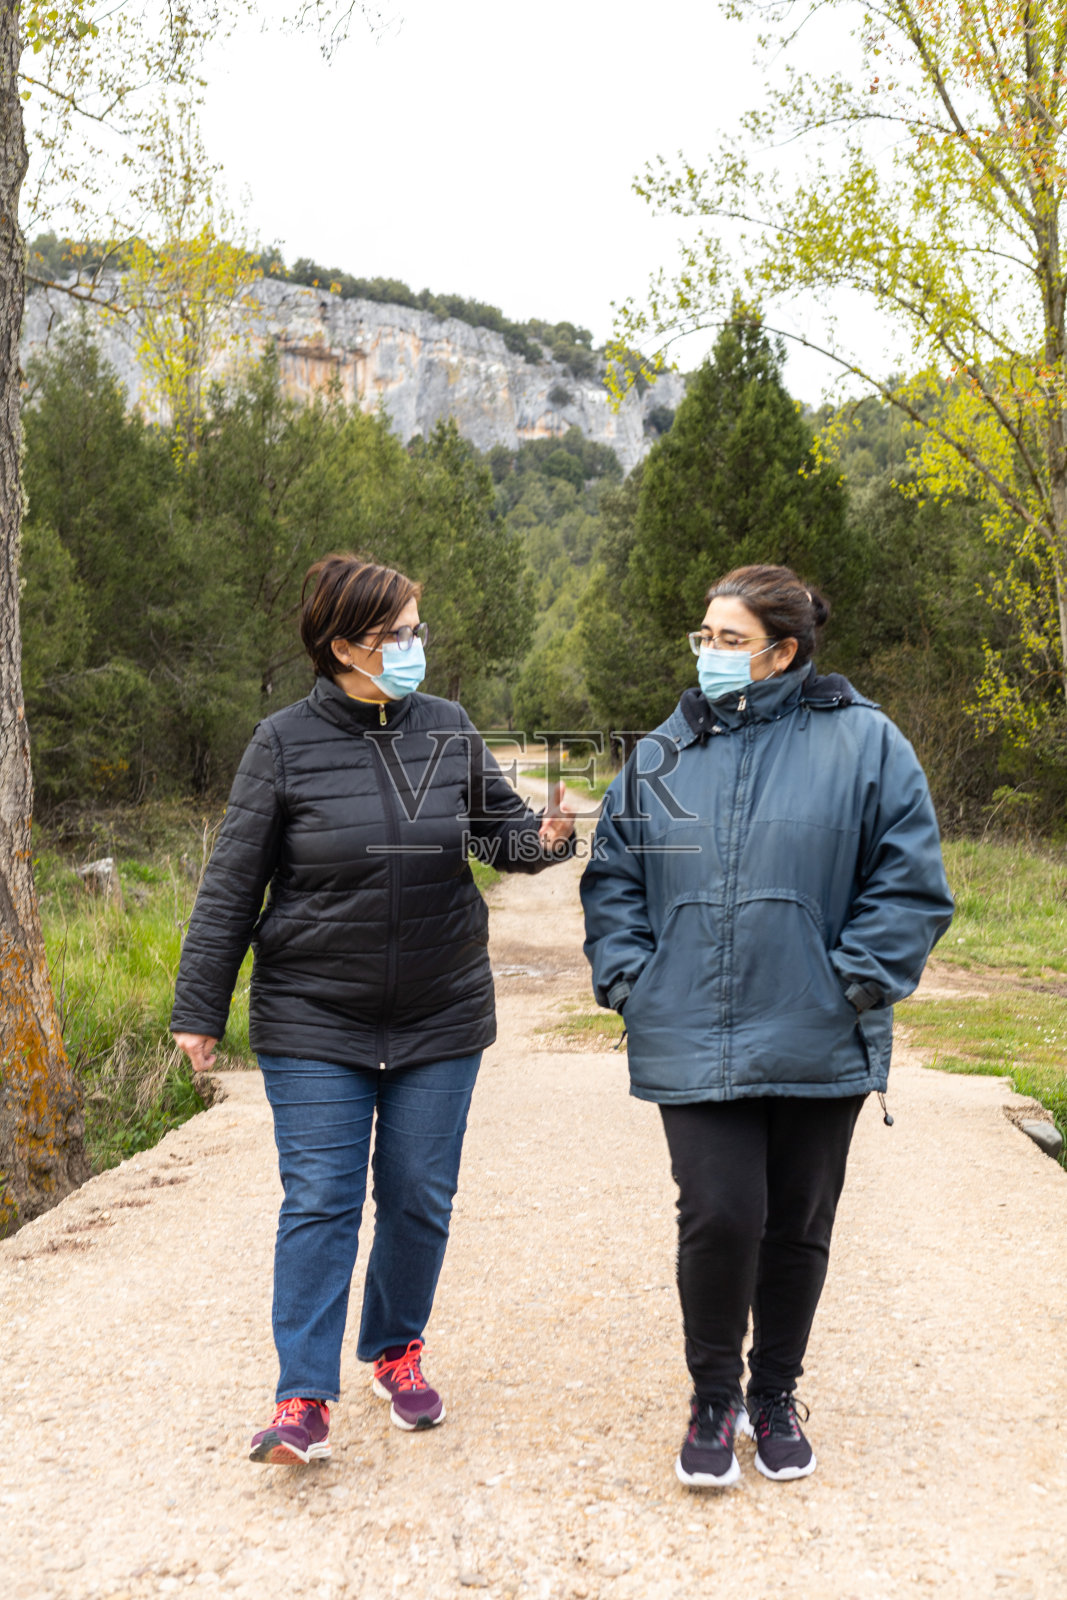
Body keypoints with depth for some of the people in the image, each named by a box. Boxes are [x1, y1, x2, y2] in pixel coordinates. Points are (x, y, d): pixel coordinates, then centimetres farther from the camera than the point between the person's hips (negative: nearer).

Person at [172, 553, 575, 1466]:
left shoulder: (449, 729, 1)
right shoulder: (285, 744, -6)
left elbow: (501, 827, 9)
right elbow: (231, 887, -3)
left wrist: (545, 837, -16)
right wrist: (200, 1010, -3)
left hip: (441, 1017, 3)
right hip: (315, 1022, -3)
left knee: (420, 1199, 12)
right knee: (320, 1203, -3)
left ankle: (397, 1352, 33)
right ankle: (305, 1397, 7)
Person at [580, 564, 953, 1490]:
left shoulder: (864, 743, -2)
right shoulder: (661, 757, 9)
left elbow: (910, 883, -1)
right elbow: (613, 880, 15)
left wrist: (855, 985, -8)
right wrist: (628, 979, 3)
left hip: (817, 1046, -1)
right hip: (691, 1044, 1)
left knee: (797, 1228, 12)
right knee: (719, 1215, -7)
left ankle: (776, 1396, 35)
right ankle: (714, 1399, 19)